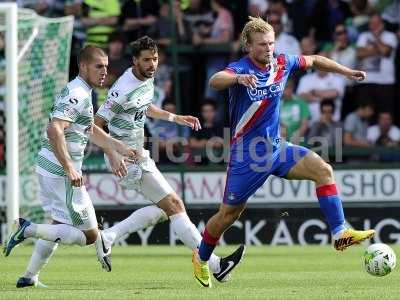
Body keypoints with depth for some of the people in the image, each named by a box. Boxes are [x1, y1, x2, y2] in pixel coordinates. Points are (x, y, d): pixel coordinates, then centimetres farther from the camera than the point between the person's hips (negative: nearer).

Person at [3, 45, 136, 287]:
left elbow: (90, 130, 31)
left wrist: (120, 147, 28)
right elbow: (54, 131, -29)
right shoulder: (78, 95, -18)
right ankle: (29, 229, -10)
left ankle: (30, 277, 30)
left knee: (61, 225, 28)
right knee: (89, 235, -4)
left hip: (47, 168, 10)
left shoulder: (80, 92, 15)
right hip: (62, 174, -10)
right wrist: (70, 169, -30)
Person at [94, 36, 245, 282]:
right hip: (125, 156, -10)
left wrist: (176, 118, 21)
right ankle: (215, 265, -10)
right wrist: (113, 156, -32)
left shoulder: (148, 79, 6)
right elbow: (96, 125, -22)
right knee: (174, 205, -10)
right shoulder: (124, 90, -23)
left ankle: (108, 237, 10)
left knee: (163, 209, 11)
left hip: (138, 152, 10)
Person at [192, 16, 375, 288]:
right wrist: (238, 78, -62)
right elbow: (215, 81, -42)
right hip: (247, 153, -5)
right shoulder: (240, 69, -18)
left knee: (323, 170, -16)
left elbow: (314, 60, 20)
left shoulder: (282, 64, 0)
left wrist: (346, 71, 20)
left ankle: (340, 234, -18)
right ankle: (201, 258, 28)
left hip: (276, 147, 5)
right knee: (229, 214, 4)